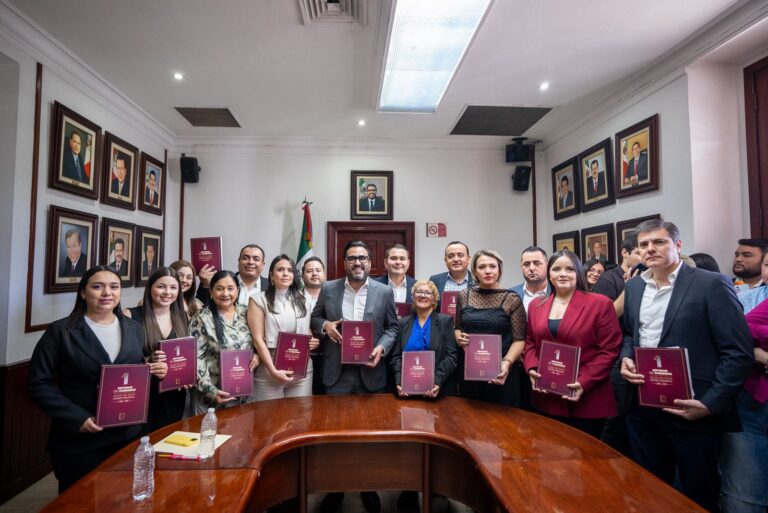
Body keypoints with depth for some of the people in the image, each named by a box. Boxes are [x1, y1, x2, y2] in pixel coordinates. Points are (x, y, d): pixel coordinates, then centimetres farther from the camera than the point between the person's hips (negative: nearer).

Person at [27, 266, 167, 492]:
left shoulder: (134, 328, 6)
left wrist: (154, 372, -9)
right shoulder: (61, 331, -7)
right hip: (79, 441, -4)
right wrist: (76, 418, -18)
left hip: (128, 435, 4)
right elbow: (38, 384, -9)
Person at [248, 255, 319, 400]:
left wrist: (314, 341, -3)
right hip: (269, 371, -3)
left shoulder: (302, 299, 10)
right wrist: (273, 370, -14)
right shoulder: (259, 300, -2)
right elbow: (258, 339, -7)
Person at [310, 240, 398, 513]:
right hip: (337, 373, 1)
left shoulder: (384, 291, -1)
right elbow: (314, 319, 9)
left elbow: (392, 327, 4)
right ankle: (335, 487, 33)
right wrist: (325, 325, -12)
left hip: (371, 373, 0)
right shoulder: (328, 289, 1)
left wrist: (382, 347, -13)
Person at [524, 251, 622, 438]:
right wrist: (532, 369, -4)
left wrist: (584, 382, -16)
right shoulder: (536, 305, 8)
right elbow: (530, 343, 14)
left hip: (588, 401, -3)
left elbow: (609, 350, -8)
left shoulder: (600, 303, -5)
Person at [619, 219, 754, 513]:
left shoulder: (712, 284, -10)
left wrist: (711, 403, -17)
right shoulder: (633, 286, 8)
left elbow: (739, 353, -12)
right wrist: (625, 358, -1)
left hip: (692, 412, -4)